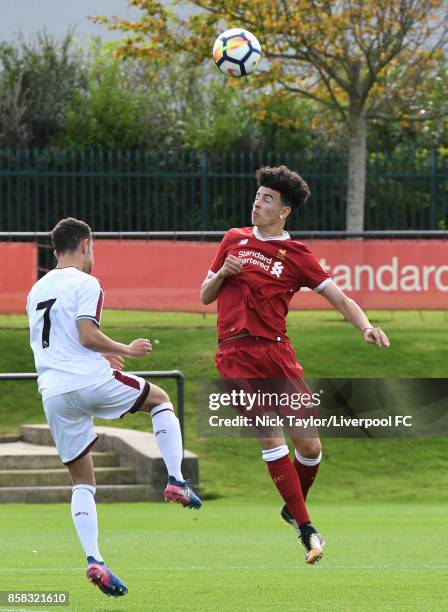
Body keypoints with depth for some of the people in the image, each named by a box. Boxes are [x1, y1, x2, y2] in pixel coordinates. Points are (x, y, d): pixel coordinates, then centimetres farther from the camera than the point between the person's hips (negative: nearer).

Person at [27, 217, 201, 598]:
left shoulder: (38, 289, 19)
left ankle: (93, 560, -6)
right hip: (90, 381, -6)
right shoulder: (85, 284, -4)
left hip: (52, 392, 6)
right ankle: (176, 480, 6)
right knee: (160, 399, 21)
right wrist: (125, 350, -1)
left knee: (82, 481, 10)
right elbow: (87, 335, -15)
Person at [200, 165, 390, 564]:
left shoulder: (295, 254, 7)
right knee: (271, 439, -13)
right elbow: (206, 296, 20)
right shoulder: (235, 239, 13)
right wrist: (222, 273, -2)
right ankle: (305, 528, -7)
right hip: (236, 355, 0)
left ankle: (294, 507, 26)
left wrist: (366, 327, -14)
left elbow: (339, 298, 4)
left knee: (308, 445, -4)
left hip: (276, 351, 0)